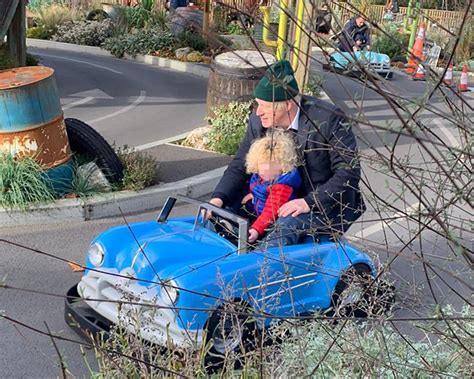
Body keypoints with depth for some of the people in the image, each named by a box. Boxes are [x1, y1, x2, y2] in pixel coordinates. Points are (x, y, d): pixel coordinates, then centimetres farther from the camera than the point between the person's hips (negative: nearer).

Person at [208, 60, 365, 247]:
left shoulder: (328, 118, -22)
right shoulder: (258, 120, -6)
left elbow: (349, 172, -20)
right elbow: (240, 165, 0)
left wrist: (309, 202, -30)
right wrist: (218, 198, -19)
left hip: (326, 202, -5)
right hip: (280, 197, 6)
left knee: (286, 226, -34)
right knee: (225, 206, -6)